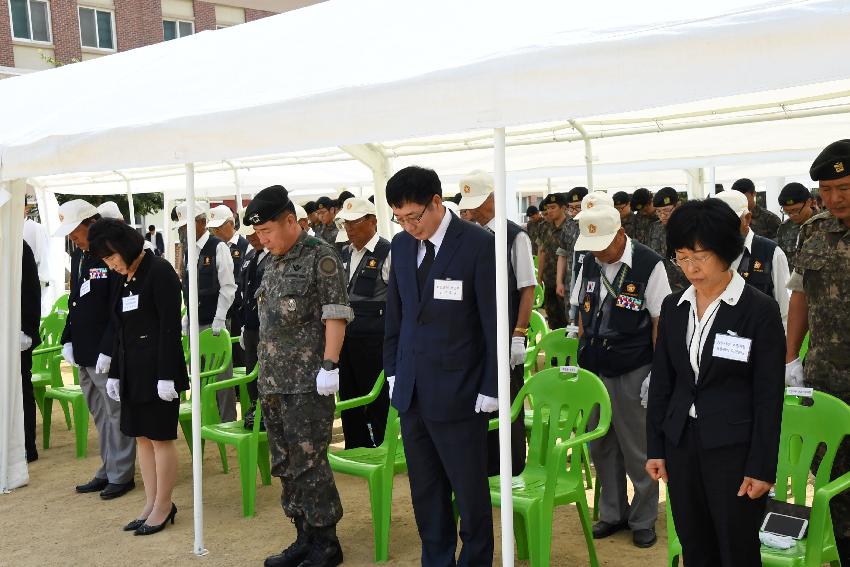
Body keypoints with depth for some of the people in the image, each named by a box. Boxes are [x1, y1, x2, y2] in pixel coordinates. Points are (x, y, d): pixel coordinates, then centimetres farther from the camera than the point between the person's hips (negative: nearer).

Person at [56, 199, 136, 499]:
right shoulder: (78, 256, 12)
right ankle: (107, 471, 25)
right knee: (100, 416, 15)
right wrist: (68, 339, 12)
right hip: (83, 353, 8)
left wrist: (107, 351, -19)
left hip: (106, 354, -8)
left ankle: (121, 474, 13)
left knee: (115, 414, 2)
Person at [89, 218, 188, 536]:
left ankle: (163, 507, 11)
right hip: (132, 368, 8)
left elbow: (170, 326, -15)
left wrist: (166, 376, -18)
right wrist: (115, 373, 15)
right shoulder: (124, 279, 12)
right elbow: (121, 329, 17)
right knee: (141, 436, 10)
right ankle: (151, 504, 20)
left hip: (157, 366, -8)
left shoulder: (159, 271, -11)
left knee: (160, 437, 0)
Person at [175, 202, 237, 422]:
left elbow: (228, 287, -11)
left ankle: (227, 422, 7)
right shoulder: (188, 251, 13)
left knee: (221, 375, -2)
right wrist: (185, 320, 11)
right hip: (194, 324, 7)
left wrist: (219, 319, -14)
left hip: (214, 323, -7)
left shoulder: (218, 248, -8)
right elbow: (187, 290, 16)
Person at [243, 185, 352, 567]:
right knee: (285, 463, 13)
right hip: (273, 382, 9)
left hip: (308, 383, -8)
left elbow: (336, 315, -13)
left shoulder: (321, 256, -8)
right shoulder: (274, 264, 16)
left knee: (308, 463, -4)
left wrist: (329, 365, -19)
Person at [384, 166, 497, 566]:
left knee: (470, 491, 6)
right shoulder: (401, 245, 7)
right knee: (425, 490, 15)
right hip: (411, 390, 6)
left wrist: (490, 389, -11)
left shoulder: (479, 245, -11)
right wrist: (392, 371, 13)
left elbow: (495, 321, -10)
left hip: (457, 392, -6)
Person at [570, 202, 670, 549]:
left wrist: (656, 375, -11)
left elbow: (660, 322, -9)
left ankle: (643, 520, 22)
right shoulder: (589, 264, 5)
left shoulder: (648, 265, -11)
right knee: (601, 446, 13)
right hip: (595, 370, 5)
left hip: (632, 373, -5)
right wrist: (581, 360, 11)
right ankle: (613, 513, 29)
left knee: (638, 450, 5)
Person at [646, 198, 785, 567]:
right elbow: (661, 382, 9)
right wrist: (655, 448, 7)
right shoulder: (673, 307, 5)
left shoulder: (760, 310, -9)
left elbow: (769, 396, -8)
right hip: (681, 444, 5)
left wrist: (761, 467, -10)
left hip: (733, 448, -4)